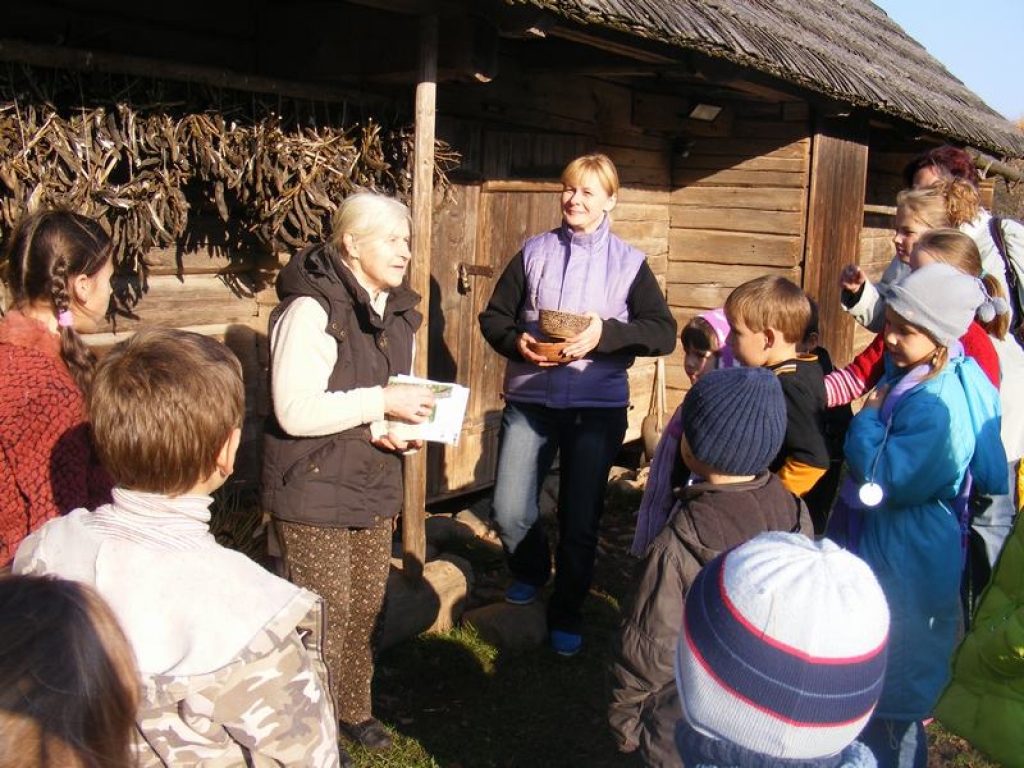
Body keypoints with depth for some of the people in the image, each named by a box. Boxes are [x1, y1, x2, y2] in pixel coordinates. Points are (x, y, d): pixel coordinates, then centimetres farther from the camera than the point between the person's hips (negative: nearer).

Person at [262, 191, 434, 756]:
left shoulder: (396, 311, 9)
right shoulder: (312, 308, -19)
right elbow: (296, 411, -24)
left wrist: (400, 425, 2)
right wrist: (381, 402, -22)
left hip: (374, 487, 8)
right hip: (315, 491, -8)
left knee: (367, 608, 16)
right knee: (325, 617, -1)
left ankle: (353, 708, 35)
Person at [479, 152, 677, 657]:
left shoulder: (628, 263, 1)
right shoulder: (535, 251, 5)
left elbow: (664, 332, -6)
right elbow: (493, 316, 6)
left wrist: (606, 332, -20)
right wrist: (517, 342, -15)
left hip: (598, 405, -1)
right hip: (530, 399, 1)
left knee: (580, 522, 6)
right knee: (509, 513, 0)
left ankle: (566, 613, 29)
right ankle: (531, 572, 33)